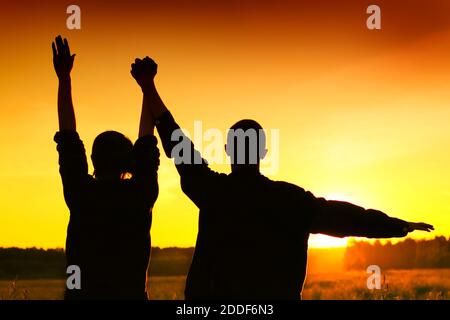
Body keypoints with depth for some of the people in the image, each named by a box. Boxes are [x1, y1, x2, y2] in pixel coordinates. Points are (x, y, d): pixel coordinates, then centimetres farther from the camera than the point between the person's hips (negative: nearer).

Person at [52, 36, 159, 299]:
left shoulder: (82, 195, -4)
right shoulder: (140, 195, -3)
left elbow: (69, 139, 5)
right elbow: (147, 142, 11)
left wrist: (64, 79, 12)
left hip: (82, 292, 0)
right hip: (131, 292, 1)